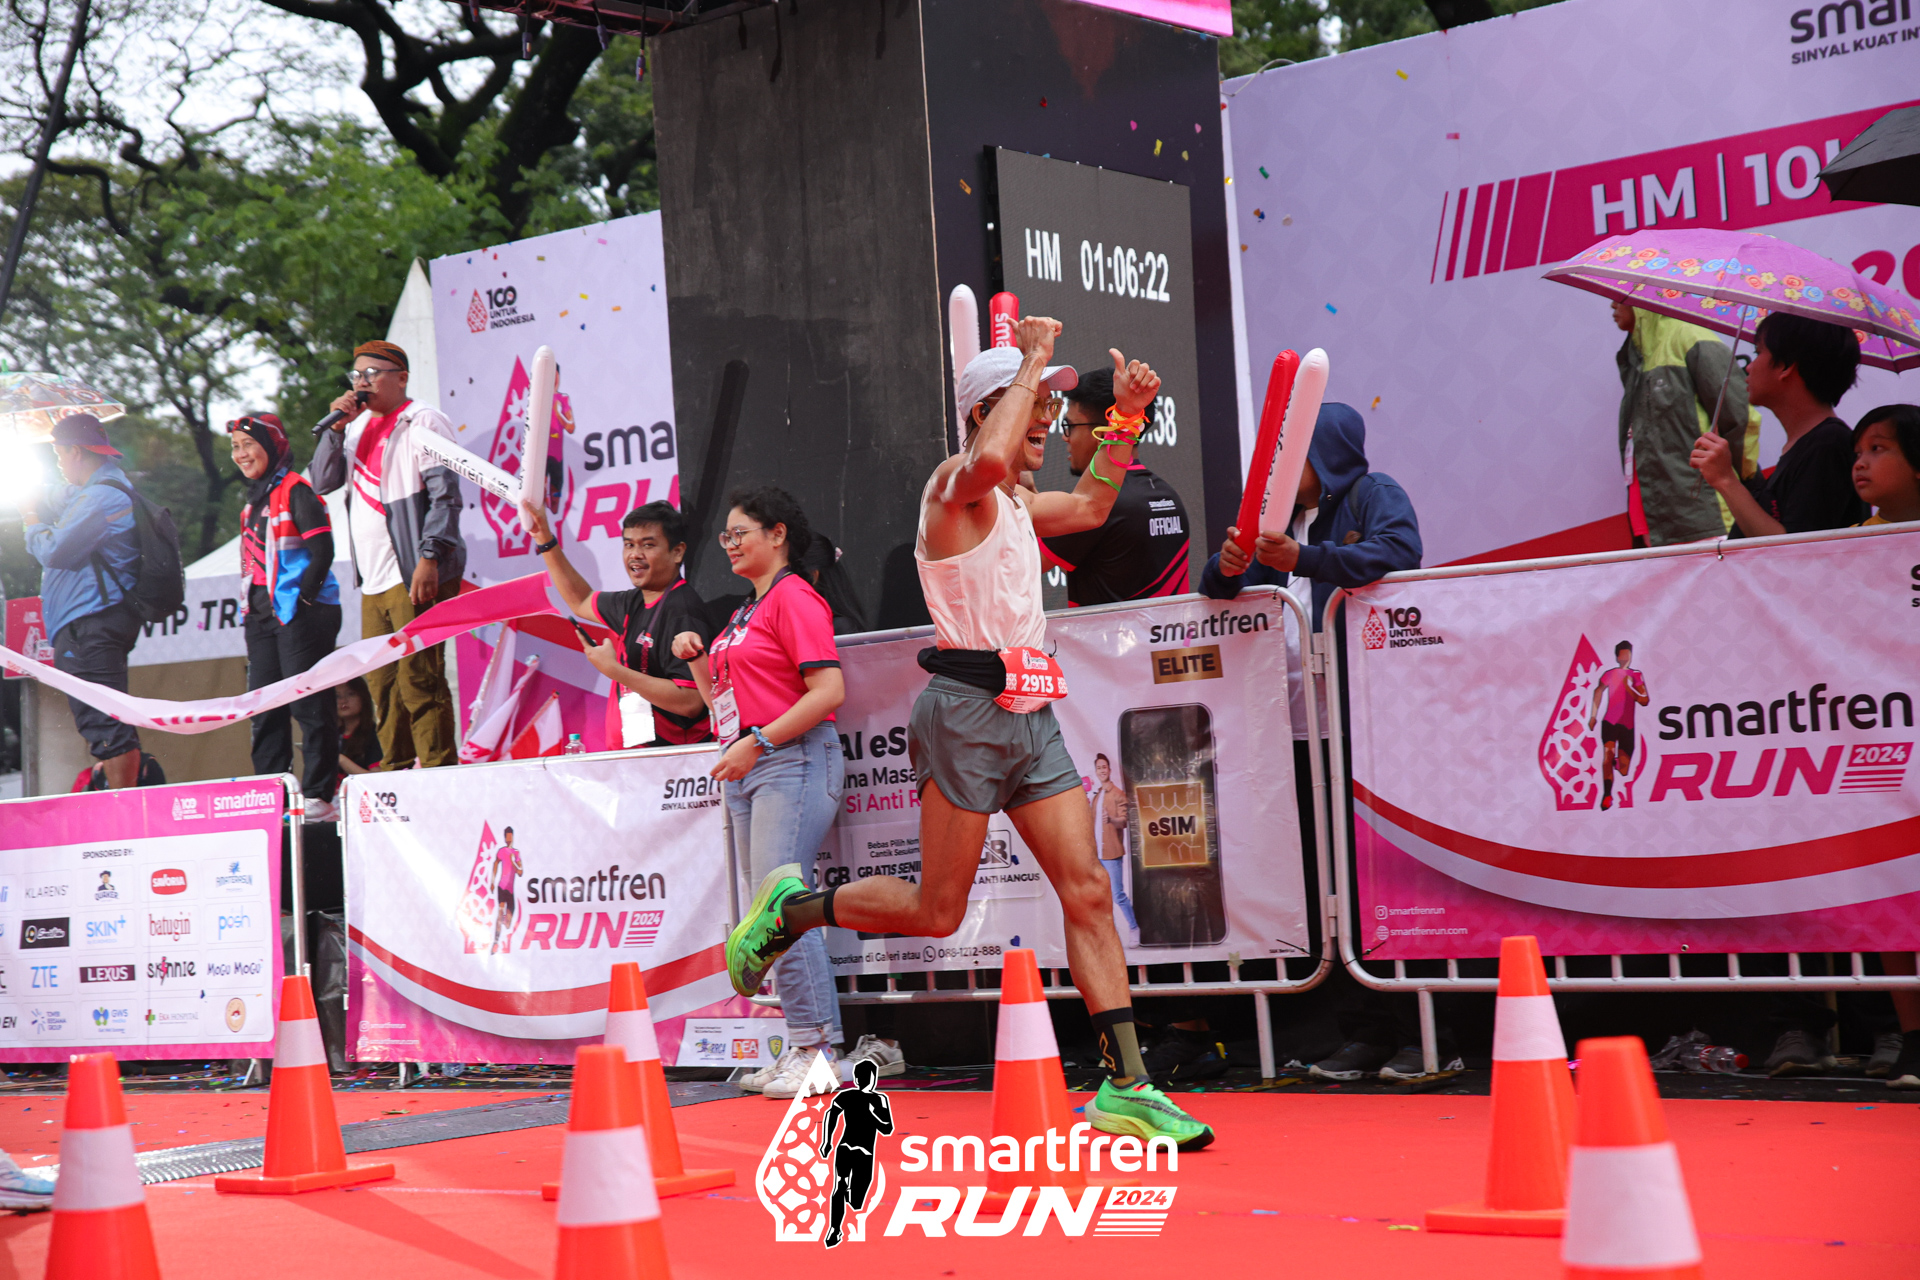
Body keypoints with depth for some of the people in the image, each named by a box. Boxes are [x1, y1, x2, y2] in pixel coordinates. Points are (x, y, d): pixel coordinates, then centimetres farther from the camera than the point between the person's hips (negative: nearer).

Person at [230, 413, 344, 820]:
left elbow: (322, 550, -14)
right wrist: (251, 608, 15)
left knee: (310, 705, -7)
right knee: (265, 710, 9)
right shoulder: (255, 500, 19)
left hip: (300, 614, -9)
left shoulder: (296, 491, -7)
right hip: (263, 618, 9)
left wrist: (301, 601, -16)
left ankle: (319, 795, -4)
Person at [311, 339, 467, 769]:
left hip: (415, 577, -8)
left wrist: (429, 559, -20)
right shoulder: (358, 426, 19)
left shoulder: (423, 422, -3)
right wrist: (336, 429, 1)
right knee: (382, 683, 8)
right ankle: (396, 772, 14)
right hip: (374, 581, 8)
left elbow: (444, 495, -10)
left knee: (419, 679, -11)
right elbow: (322, 481, 15)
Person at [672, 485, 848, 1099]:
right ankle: (802, 1048, 7)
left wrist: (758, 742, -17)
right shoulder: (747, 610, 22)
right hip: (748, 769, 9)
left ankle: (817, 1051, -13)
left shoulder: (795, 598, -7)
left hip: (792, 758, -9)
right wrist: (695, 658, 11)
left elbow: (828, 690, -16)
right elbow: (722, 699, 27)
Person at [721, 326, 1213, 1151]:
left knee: (1088, 890, -1)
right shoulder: (956, 483, -8)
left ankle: (1125, 1085, -1)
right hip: (970, 708, -8)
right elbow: (990, 459, -33)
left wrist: (1125, 418, 25)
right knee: (936, 911, -4)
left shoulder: (1012, 501, 21)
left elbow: (1089, 507, 38)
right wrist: (1032, 360, -21)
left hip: (1031, 717, 8)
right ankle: (792, 908, 20)